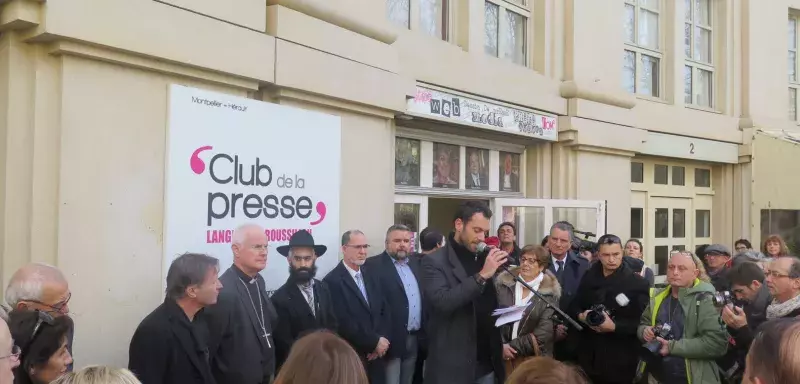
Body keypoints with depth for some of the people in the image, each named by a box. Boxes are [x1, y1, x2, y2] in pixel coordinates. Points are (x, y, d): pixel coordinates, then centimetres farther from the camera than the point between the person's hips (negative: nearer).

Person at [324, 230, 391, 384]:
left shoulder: (373, 276, 9)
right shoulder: (333, 281, -13)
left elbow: (385, 310, 9)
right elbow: (343, 322, -18)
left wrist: (383, 339, -7)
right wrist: (375, 342, -12)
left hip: (377, 356, 6)